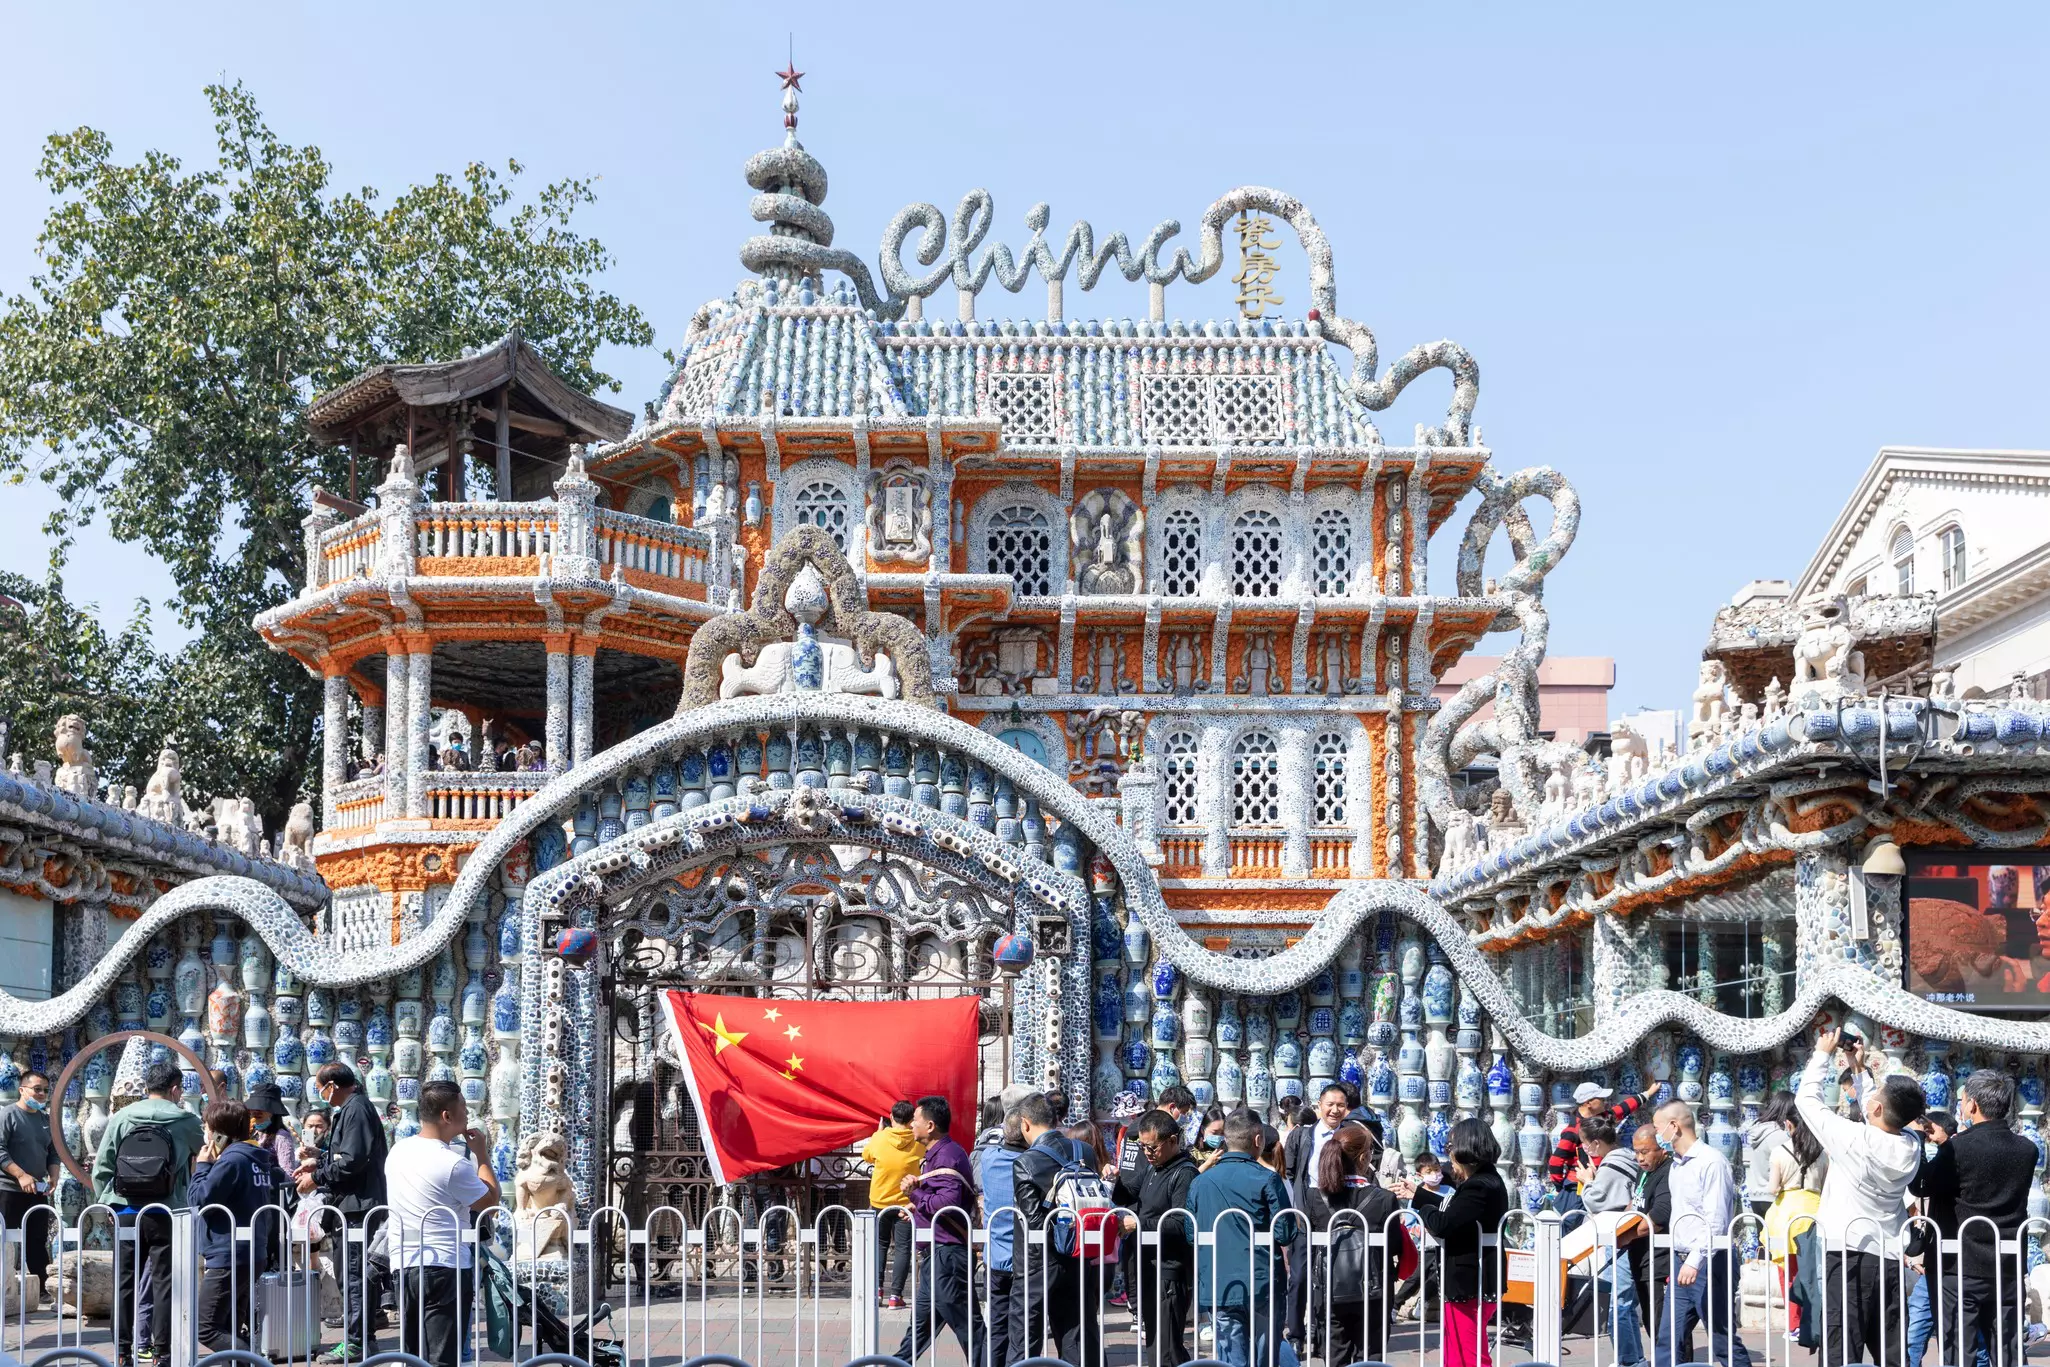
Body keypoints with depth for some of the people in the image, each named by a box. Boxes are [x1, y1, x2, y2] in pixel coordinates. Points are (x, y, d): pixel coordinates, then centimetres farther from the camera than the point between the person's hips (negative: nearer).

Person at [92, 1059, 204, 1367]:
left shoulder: (121, 1118, 1)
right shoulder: (185, 1121, -3)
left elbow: (101, 1167, 1)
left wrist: (106, 1202, 10)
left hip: (125, 1212, 2)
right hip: (166, 1214, -2)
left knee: (124, 1283, 9)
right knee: (164, 1283, 2)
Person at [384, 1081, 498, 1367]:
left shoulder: (398, 1151, 5)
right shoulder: (453, 1164, -17)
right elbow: (491, 1201, -6)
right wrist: (482, 1155, 3)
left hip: (403, 1265, 7)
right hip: (445, 1269, -7)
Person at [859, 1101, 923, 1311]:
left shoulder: (879, 1139, -9)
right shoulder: (918, 1144, -10)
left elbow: (866, 1156, 10)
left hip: (880, 1201, 1)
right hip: (906, 1203, -1)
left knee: (880, 1246, 16)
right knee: (902, 1248, 3)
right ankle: (895, 1295, -3)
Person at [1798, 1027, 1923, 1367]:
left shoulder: (1854, 1140, -15)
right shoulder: (1911, 1146, -1)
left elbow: (1807, 1098, -3)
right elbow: (1879, 1119, 20)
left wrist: (1823, 1054, 10)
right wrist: (1855, 1069, 23)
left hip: (1848, 1254, -5)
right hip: (1890, 1259, 6)